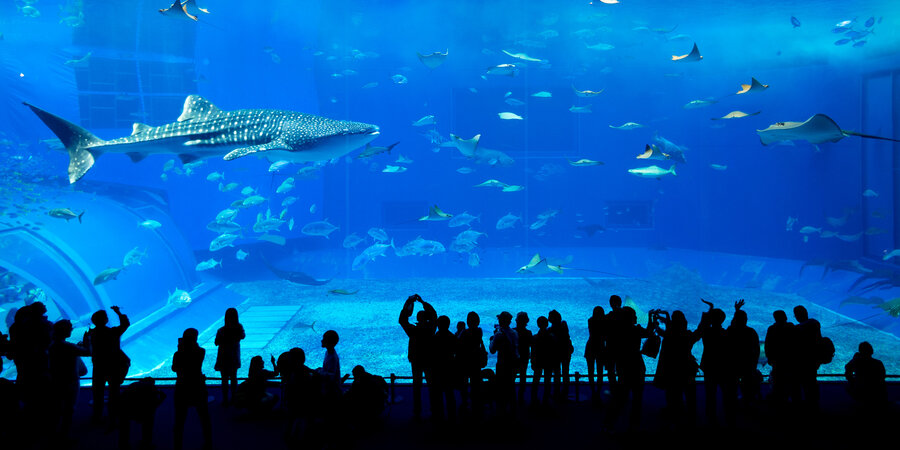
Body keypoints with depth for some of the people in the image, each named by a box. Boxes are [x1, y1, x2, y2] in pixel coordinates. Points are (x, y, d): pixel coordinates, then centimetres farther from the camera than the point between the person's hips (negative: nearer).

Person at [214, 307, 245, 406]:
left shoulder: (222, 331, -23)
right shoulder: (239, 328, -13)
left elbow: (216, 343, -9)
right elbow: (243, 336, 7)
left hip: (224, 358, -3)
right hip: (235, 358, 3)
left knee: (225, 380, 9)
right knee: (234, 378, 18)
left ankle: (225, 401, 17)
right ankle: (234, 399, 27)